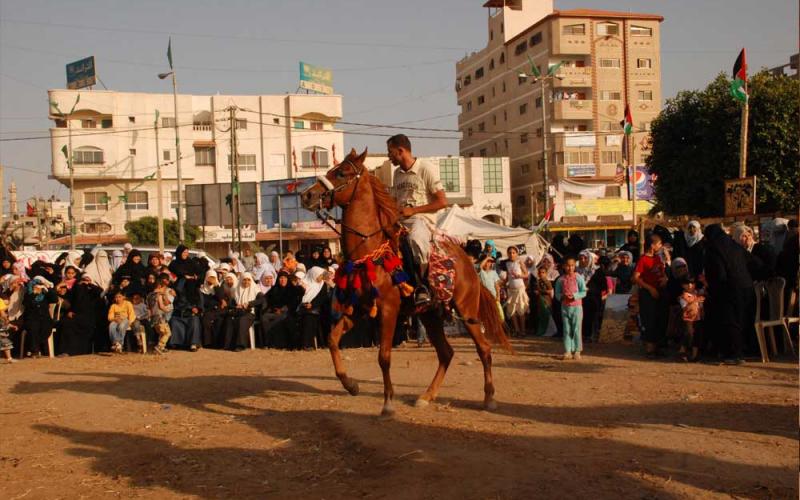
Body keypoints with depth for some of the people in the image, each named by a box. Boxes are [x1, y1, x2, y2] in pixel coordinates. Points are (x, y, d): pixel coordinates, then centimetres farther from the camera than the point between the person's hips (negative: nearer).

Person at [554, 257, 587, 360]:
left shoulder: (578, 278, -4)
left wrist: (574, 296, -20)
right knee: (566, 329, 5)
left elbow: (584, 292, -5)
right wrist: (562, 296, -14)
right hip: (565, 307, 3)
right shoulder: (561, 279, 4)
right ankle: (568, 351, 10)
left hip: (576, 306, -2)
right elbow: (557, 294, 7)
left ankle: (577, 351, 9)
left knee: (576, 329, 0)